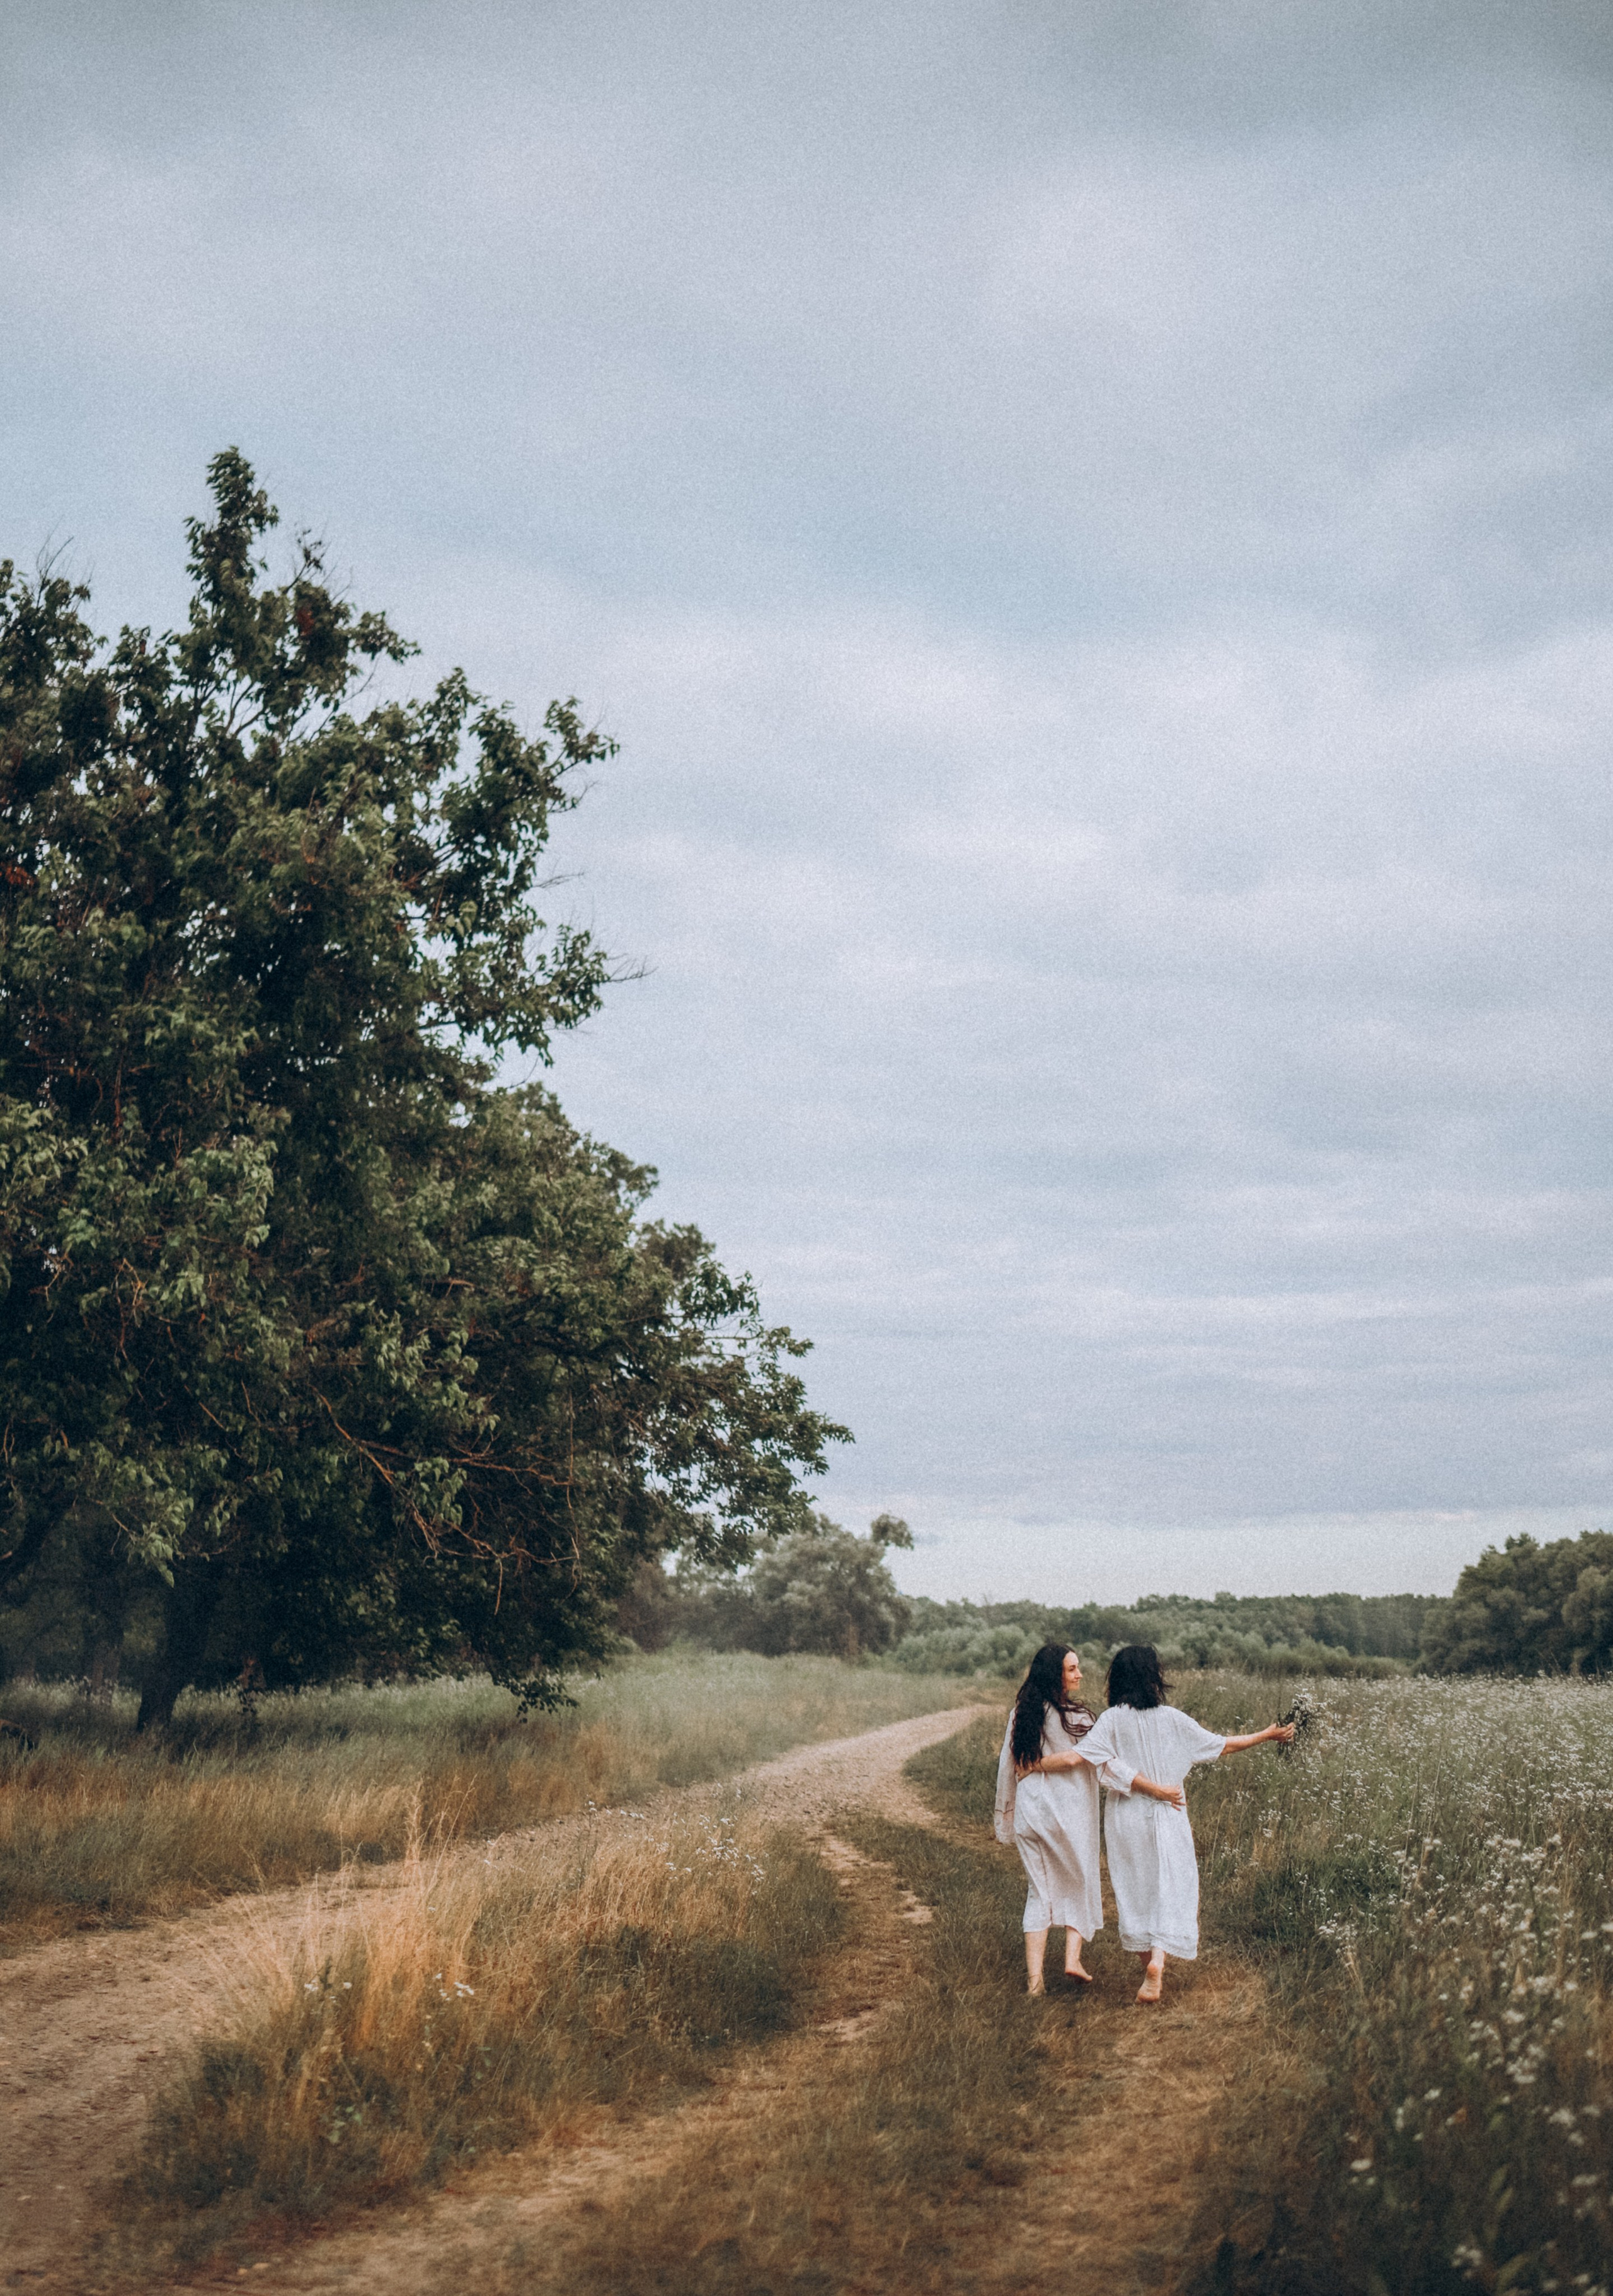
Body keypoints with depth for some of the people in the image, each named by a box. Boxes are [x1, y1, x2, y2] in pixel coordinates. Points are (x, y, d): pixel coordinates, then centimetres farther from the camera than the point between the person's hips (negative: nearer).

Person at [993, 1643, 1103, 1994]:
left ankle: (1034, 1976, 5)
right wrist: (1039, 1765, -9)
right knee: (1080, 1885, 17)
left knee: (1040, 1890, 11)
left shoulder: (1019, 1713, 3)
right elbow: (1073, 1757, -26)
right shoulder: (1074, 1715, -13)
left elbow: (1008, 1767, 7)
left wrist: (1014, 1801, 15)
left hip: (1029, 1812, 4)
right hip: (1069, 1812, -4)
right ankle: (1073, 1958, 6)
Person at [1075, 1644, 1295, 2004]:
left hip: (1127, 1819, 1)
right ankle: (1157, 1961, -20)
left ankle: (1150, 1969, 20)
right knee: (1169, 1889, 1)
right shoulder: (1172, 1719, -6)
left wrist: (1148, 1786, -13)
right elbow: (1218, 1746, 2)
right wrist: (1267, 1735, 14)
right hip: (1167, 1817, -1)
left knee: (1134, 1891, 13)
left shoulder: (1111, 1720, -7)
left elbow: (1097, 1758, -22)